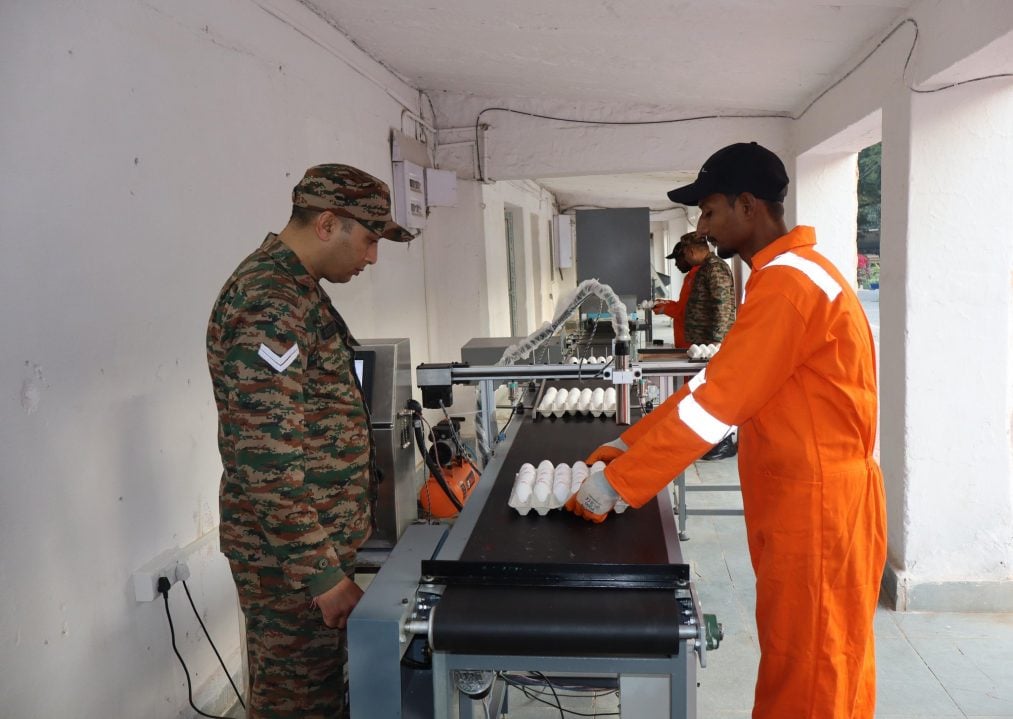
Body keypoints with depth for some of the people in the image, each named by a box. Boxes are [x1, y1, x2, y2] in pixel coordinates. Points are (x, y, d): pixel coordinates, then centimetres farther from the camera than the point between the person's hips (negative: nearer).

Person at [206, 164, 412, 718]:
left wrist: (363, 478, 21)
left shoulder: (289, 286, 11)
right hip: (290, 552, -10)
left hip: (322, 535, 10)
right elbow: (266, 462, -26)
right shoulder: (268, 304, -22)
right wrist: (323, 575, -22)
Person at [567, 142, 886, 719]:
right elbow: (717, 384, 13)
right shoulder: (784, 276, 13)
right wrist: (629, 445, 8)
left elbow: (717, 402, -25)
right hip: (800, 500, 10)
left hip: (817, 506, -10)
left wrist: (617, 483, -19)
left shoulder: (788, 282, -20)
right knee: (806, 659, 21)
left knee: (808, 673, 5)